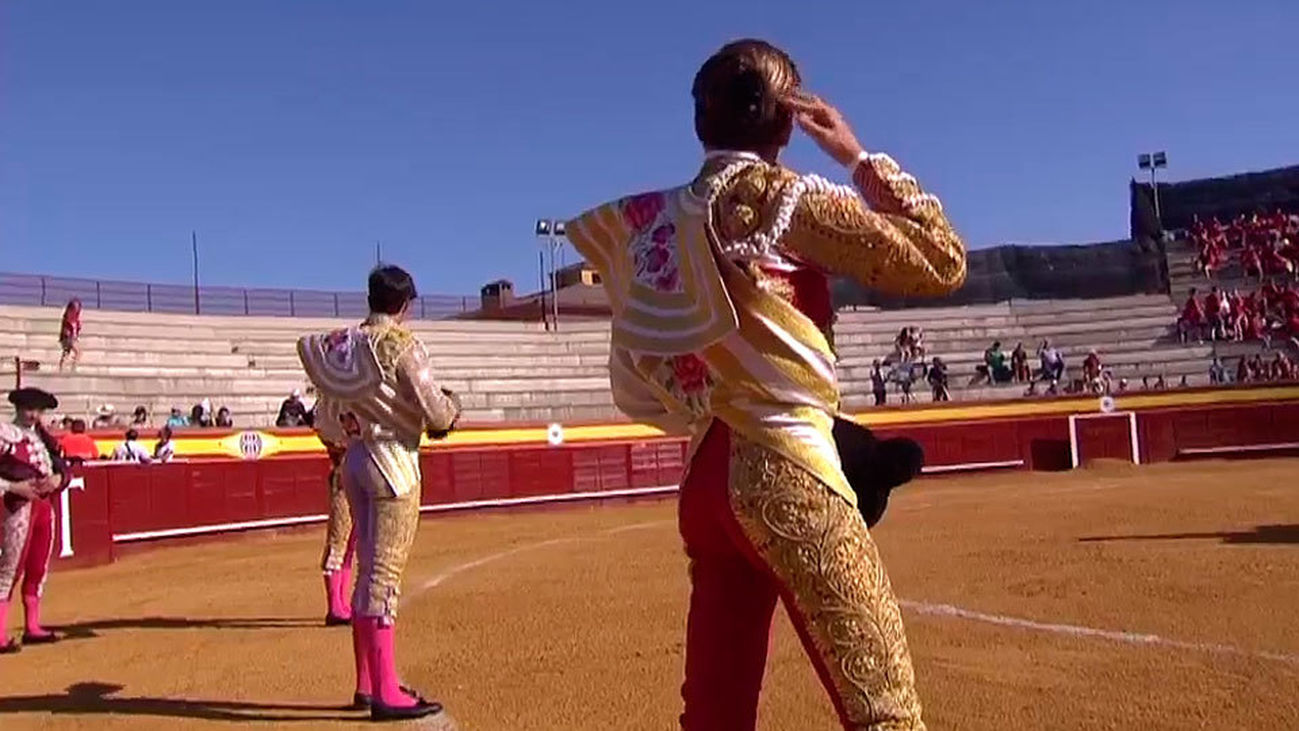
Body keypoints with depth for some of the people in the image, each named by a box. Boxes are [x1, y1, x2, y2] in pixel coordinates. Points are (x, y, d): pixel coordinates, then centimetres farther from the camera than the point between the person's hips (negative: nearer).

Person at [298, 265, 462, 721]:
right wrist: (452, 406, 6)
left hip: (354, 461, 7)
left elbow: (327, 422, 12)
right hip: (394, 461, -7)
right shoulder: (401, 344, -12)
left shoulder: (338, 346, 10)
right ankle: (386, 694, -2)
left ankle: (366, 684, 22)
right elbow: (436, 414, -14)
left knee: (369, 571, 14)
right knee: (384, 574, -6)